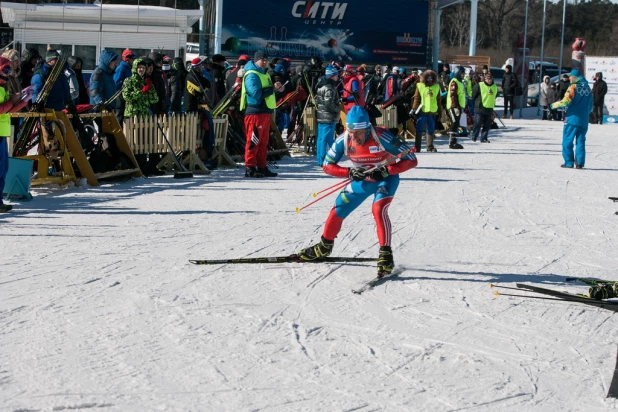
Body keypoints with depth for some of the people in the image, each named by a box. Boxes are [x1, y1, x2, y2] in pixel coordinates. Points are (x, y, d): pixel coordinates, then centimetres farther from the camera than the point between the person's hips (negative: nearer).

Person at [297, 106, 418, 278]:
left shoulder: (381, 137, -34)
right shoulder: (343, 140, -23)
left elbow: (411, 160, -29)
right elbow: (327, 165, -12)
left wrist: (385, 171, -39)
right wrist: (349, 172, -29)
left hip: (386, 178, -4)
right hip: (361, 180, 4)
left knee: (378, 209, -30)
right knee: (337, 212, 8)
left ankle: (386, 255, -22)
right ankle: (324, 247, 33)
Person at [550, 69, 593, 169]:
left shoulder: (573, 87, -8)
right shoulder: (588, 88, 10)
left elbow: (566, 101, -16)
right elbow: (590, 106, 14)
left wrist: (554, 105, -3)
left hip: (572, 118, -5)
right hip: (584, 120, 5)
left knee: (567, 141, 2)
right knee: (580, 142, 8)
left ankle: (569, 162, 0)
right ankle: (580, 163, 4)